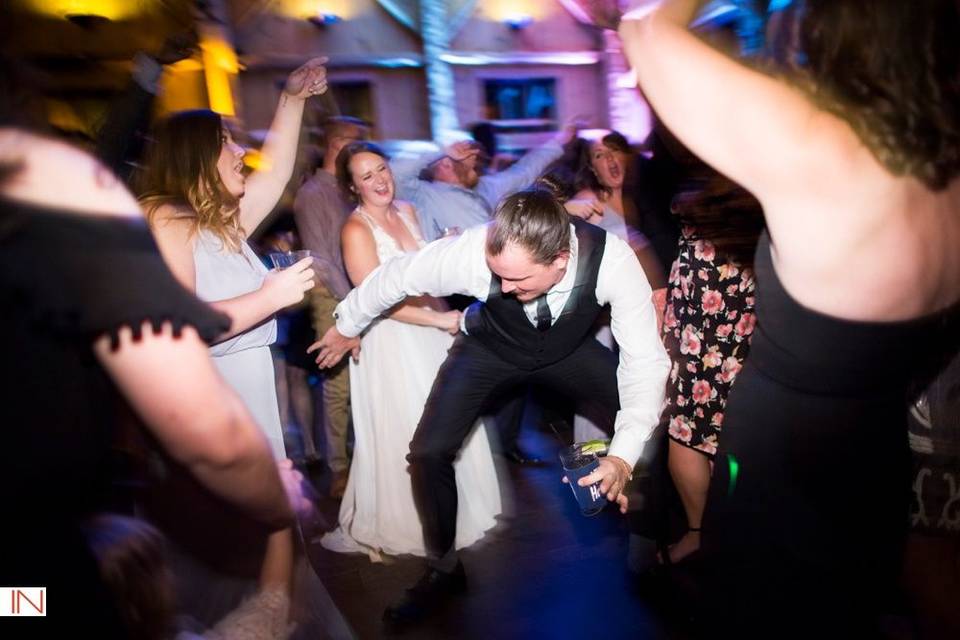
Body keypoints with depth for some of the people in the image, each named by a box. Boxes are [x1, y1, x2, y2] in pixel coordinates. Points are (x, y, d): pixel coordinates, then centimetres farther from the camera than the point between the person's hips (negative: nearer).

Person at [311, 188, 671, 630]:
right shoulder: (472, 252, -36)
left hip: (569, 349, 1)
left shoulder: (612, 260, -36)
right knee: (428, 453, -12)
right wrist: (347, 325, 0)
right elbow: (397, 276, -18)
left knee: (657, 414, -9)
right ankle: (444, 569, 16)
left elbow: (645, 363, -30)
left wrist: (623, 457, -41)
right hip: (489, 350, 0)